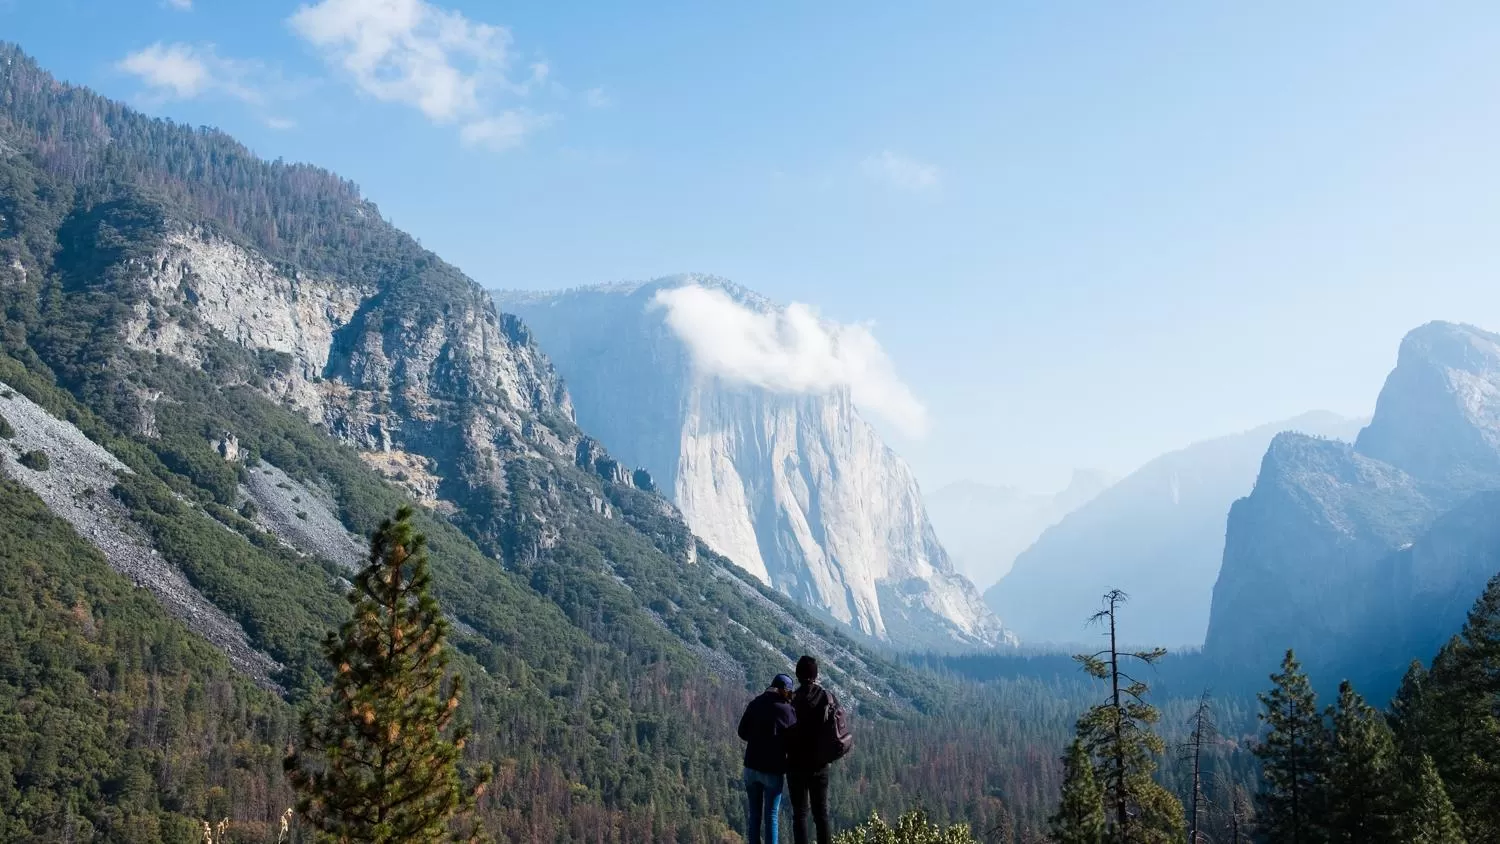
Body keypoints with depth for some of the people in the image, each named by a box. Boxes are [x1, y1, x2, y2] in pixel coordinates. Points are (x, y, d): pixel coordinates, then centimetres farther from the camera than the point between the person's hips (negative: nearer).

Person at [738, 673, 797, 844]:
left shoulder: (754, 704, 2)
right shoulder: (786, 709, -12)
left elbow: (742, 732, 10)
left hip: (751, 766, 4)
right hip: (773, 769, -4)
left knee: (754, 814, 14)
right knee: (771, 815, 3)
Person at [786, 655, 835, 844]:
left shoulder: (792, 701, -14)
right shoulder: (826, 697, -5)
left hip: (797, 765, -2)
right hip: (820, 765, 2)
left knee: (800, 813, 5)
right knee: (821, 812, 12)